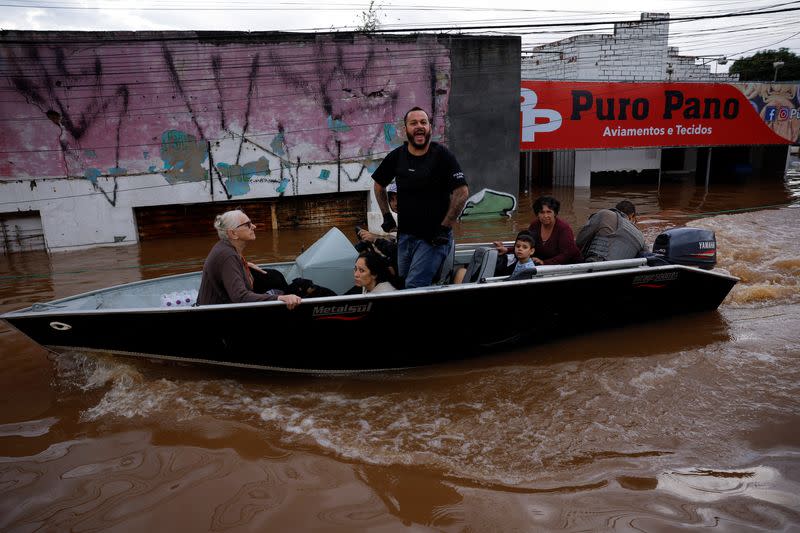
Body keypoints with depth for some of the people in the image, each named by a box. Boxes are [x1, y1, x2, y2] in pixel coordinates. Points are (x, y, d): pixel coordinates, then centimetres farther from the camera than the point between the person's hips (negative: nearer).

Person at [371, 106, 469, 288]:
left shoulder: (442, 155, -9)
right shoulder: (397, 156, 4)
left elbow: (462, 192, -13)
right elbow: (379, 184, 21)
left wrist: (444, 228, -15)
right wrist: (386, 215, 13)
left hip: (433, 237, -6)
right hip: (405, 235, 6)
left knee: (414, 287, -18)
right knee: (400, 284, 14)